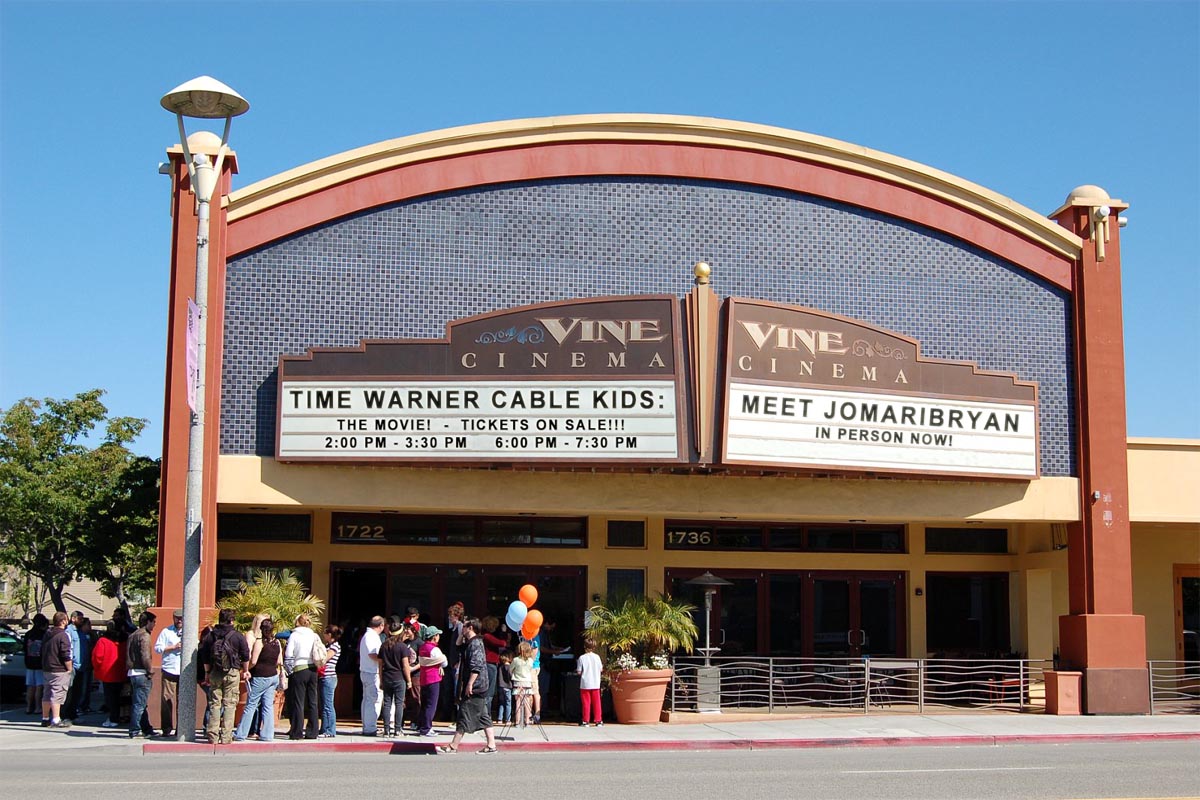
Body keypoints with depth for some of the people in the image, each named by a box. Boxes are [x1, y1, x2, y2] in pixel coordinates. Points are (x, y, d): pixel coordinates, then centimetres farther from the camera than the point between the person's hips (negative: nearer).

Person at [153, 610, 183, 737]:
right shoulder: (166, 631, 8)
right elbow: (157, 648, 1)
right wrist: (174, 647, -7)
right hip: (169, 670, -1)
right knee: (167, 700, -5)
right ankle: (166, 729, 1)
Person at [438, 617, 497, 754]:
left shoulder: (475, 644, -15)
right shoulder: (470, 643, 18)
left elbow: (476, 667, -23)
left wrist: (469, 684, -23)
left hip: (474, 688, -10)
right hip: (478, 688, 10)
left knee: (464, 717, -5)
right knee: (483, 717, 9)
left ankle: (453, 746, -1)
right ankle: (491, 744, 10)